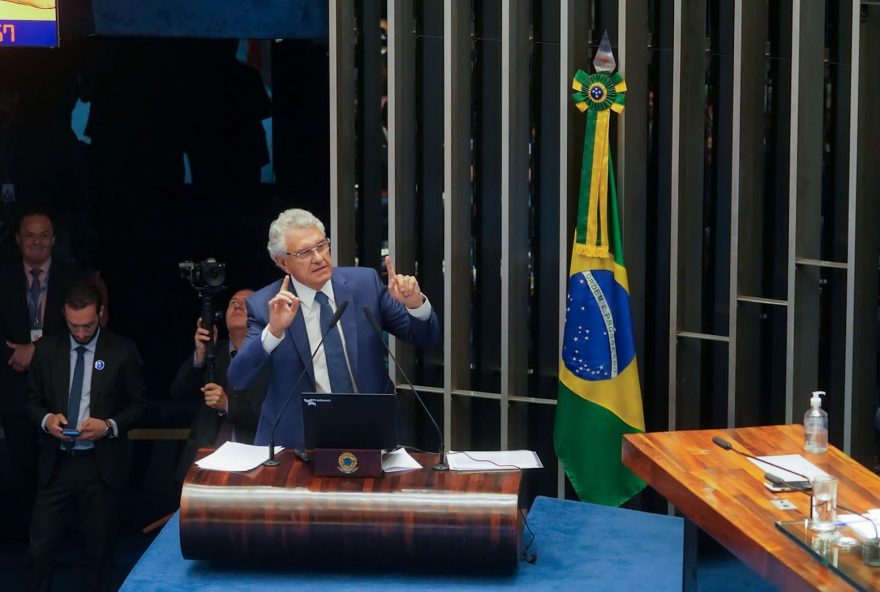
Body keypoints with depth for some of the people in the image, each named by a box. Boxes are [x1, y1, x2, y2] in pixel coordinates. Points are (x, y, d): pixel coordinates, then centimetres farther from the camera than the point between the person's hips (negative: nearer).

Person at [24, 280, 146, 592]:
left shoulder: (122, 351, -2)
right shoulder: (47, 349, 4)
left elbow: (139, 403, 3)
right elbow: (33, 400, 12)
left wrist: (110, 425, -14)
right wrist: (46, 419, -10)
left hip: (101, 464, -1)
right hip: (56, 463, 2)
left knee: (99, 549, 9)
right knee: (40, 548, -3)